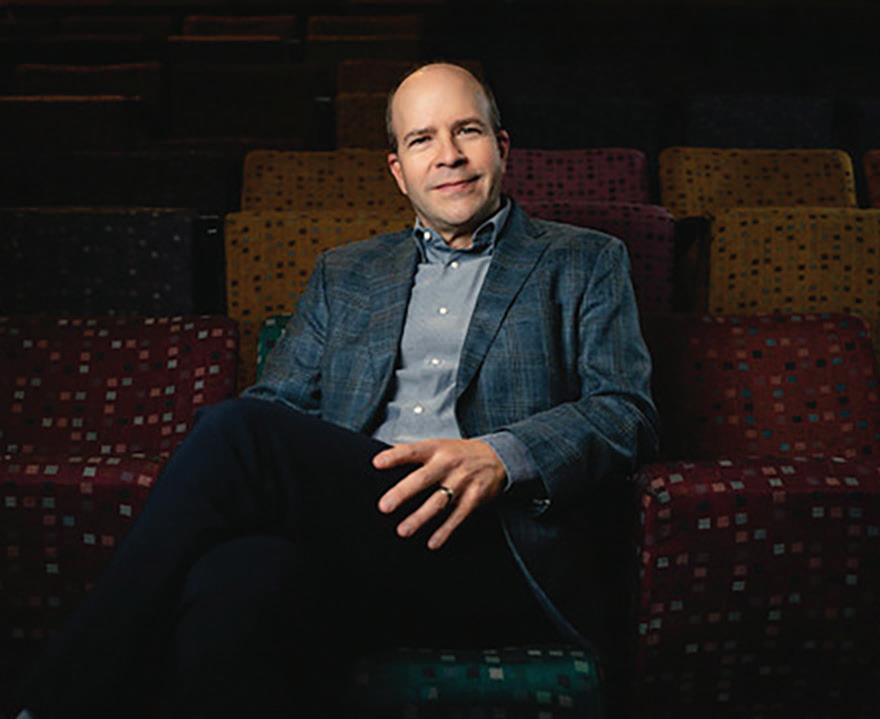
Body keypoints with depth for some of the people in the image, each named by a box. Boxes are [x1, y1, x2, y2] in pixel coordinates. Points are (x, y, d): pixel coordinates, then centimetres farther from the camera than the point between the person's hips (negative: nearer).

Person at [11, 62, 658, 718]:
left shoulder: (586, 263, 17)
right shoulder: (344, 273, 27)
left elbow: (628, 413, 4)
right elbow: (277, 400, 18)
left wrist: (501, 459, -17)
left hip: (501, 549, -2)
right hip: (351, 534, 3)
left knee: (243, 432, -27)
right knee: (236, 579, -37)